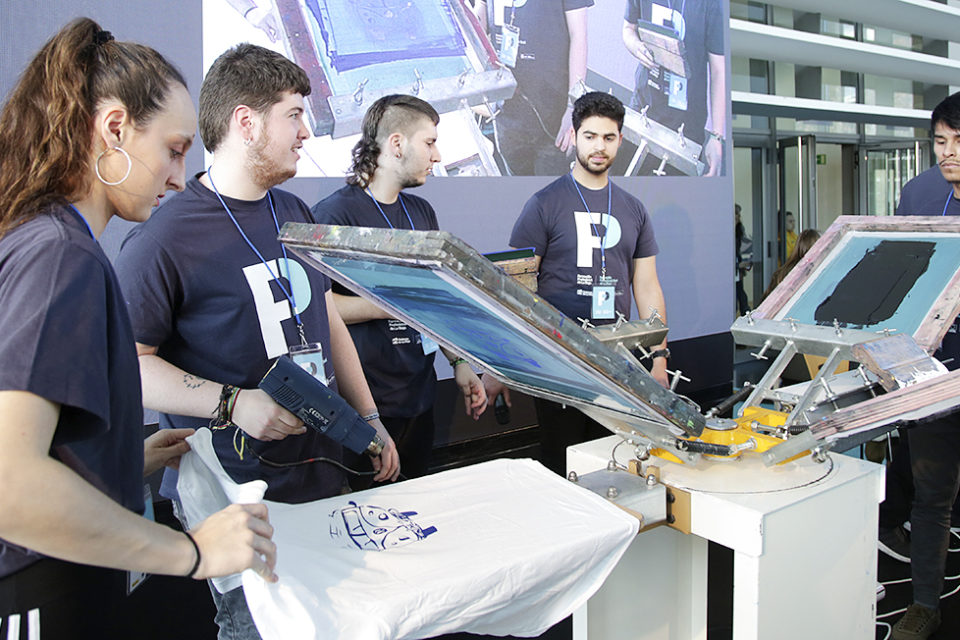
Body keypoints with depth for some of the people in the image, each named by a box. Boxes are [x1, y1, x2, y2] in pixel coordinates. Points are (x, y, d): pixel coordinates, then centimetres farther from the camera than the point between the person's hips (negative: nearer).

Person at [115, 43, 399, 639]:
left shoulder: (296, 214, 10)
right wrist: (233, 403, -24)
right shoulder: (165, 236, -15)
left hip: (325, 475, 7)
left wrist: (369, 419, 15)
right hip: (233, 498, -6)